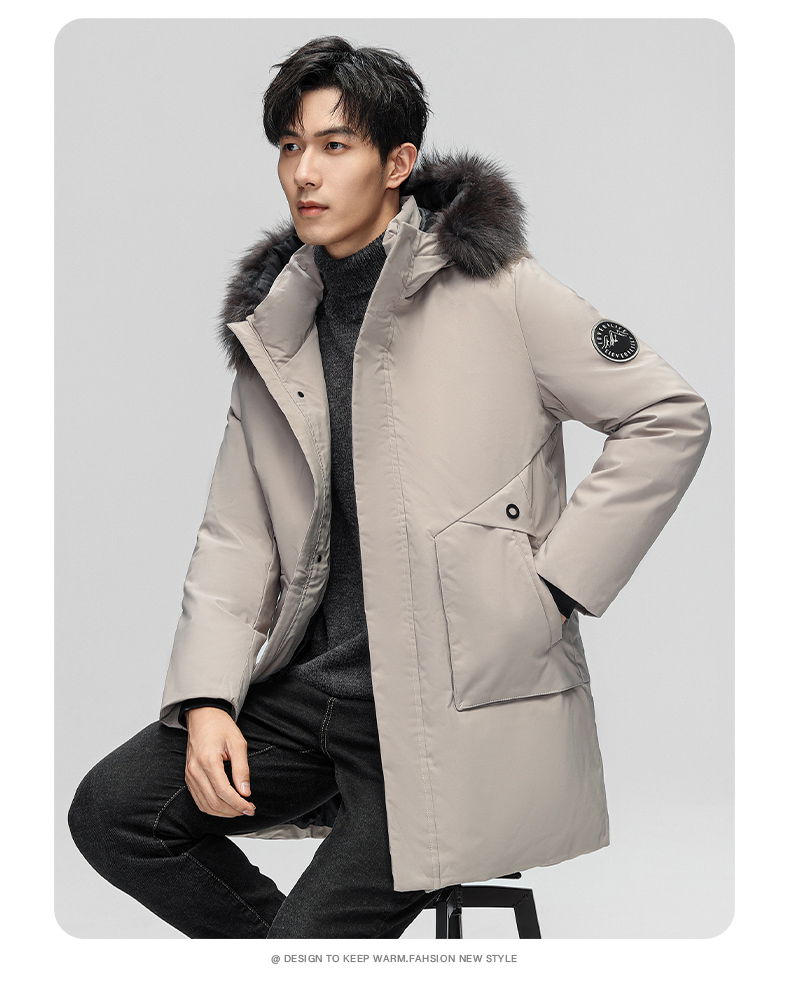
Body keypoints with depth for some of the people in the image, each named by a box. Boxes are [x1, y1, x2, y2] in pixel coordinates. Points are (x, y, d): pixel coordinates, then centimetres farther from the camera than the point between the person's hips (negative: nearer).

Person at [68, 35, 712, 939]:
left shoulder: (494, 289, -6)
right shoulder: (272, 329, 11)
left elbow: (670, 419, -5)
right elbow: (237, 537, 10)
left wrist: (549, 583, -9)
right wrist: (207, 702, -3)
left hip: (456, 699, -6)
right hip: (316, 684, 6)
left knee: (314, 928, -15)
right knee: (112, 811, -3)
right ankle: (291, 954, 16)